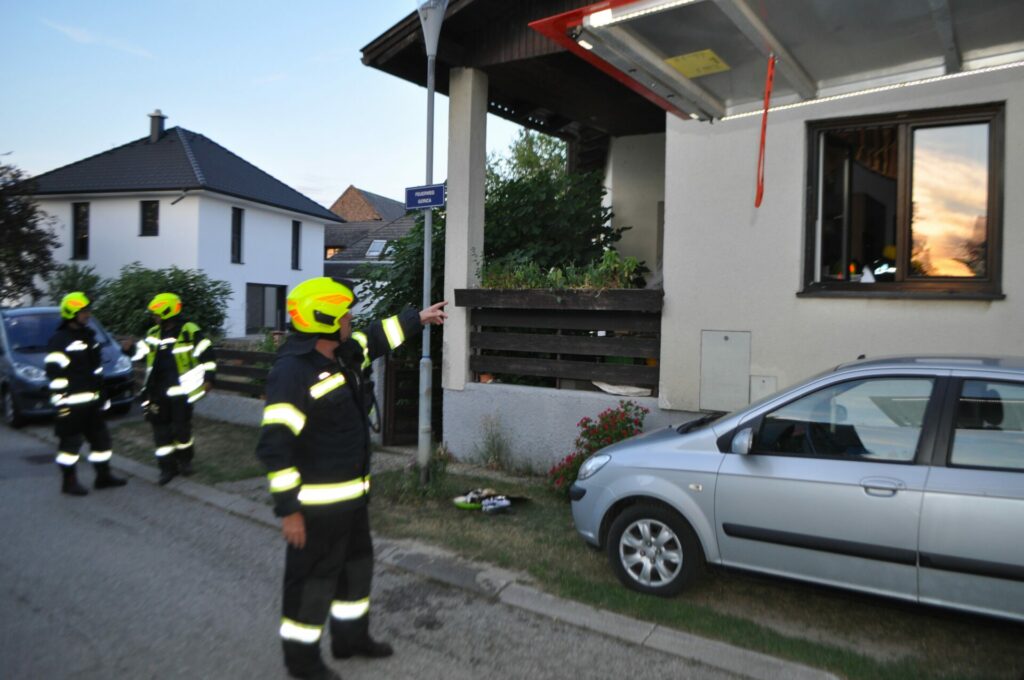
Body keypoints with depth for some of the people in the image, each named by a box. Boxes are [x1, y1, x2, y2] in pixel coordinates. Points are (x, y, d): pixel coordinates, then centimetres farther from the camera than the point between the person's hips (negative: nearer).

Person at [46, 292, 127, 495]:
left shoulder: (88, 336, 15)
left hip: (92, 400, 9)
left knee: (101, 437, 13)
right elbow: (55, 374, -17)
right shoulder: (59, 341, -13)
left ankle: (103, 476, 23)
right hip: (72, 403, -9)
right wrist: (60, 402, -20)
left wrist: (103, 395, 22)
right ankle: (69, 482, 11)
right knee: (71, 442, 0)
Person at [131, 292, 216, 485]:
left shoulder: (190, 332, -7)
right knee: (161, 430, 5)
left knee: (181, 427, 2)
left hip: (180, 390, -5)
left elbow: (207, 354, -4)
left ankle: (185, 460, 25)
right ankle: (167, 467, 14)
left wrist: (208, 378, -6)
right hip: (158, 391, 5)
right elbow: (139, 353, 19)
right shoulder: (153, 334, 10)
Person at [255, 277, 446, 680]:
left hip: (351, 494, 10)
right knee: (312, 576, 6)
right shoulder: (292, 371, -24)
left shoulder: (344, 354, 4)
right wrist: (288, 508, -24)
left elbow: (376, 339, 27)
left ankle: (350, 637, 41)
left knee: (357, 564, 22)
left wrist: (418, 319, 31)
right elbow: (275, 445, -25)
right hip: (317, 502, -10)